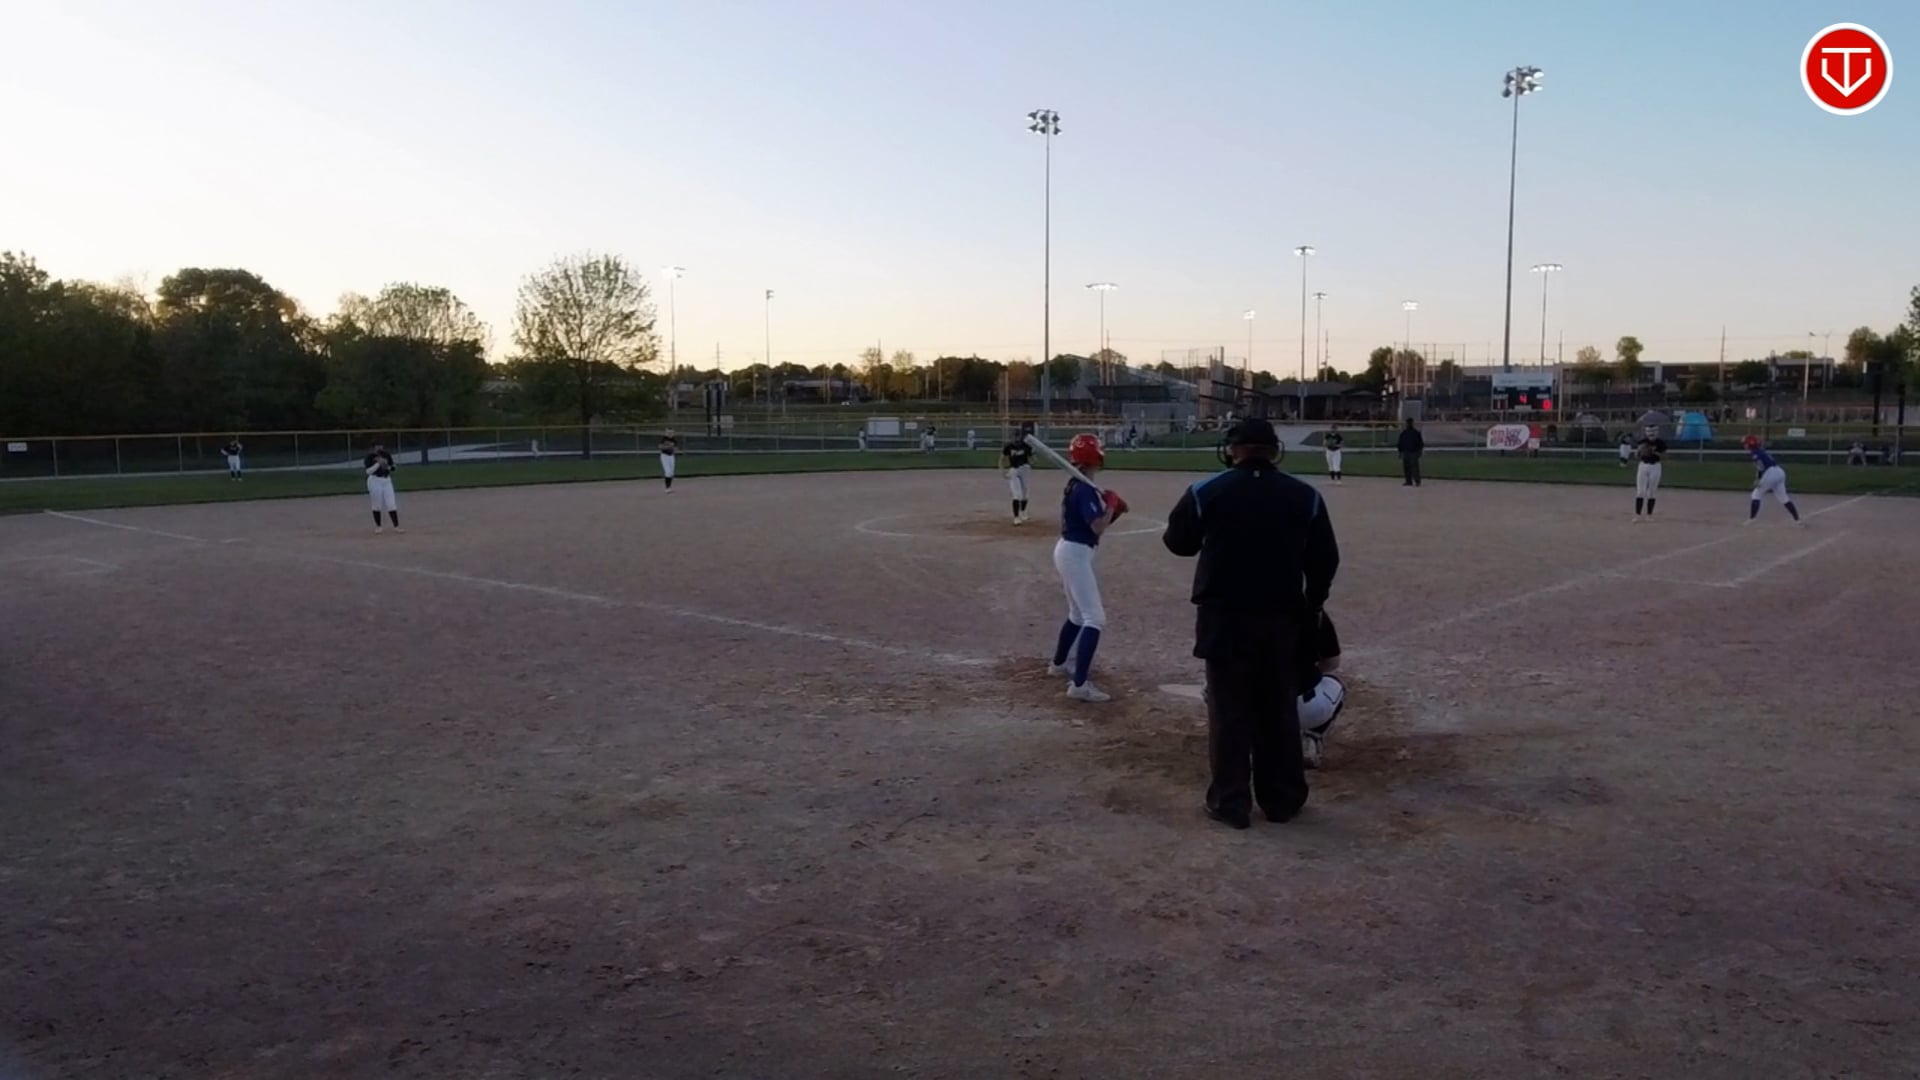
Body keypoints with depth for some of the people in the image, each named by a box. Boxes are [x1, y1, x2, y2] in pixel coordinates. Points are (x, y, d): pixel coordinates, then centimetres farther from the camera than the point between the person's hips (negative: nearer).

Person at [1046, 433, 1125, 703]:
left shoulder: (1075, 485, 10)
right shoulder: (1085, 490, -20)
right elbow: (1098, 527, -25)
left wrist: (1112, 510, 1)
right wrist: (1111, 504, -12)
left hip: (1069, 550, 10)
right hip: (1076, 554, -10)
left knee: (1078, 613, 26)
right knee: (1095, 618, -13)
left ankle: (1060, 663, 43)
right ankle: (1079, 684, -20)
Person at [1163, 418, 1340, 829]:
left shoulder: (1206, 492, -7)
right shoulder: (1305, 496, 0)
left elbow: (1178, 542, 6)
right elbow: (1325, 560, 3)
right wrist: (1311, 606, 16)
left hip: (1225, 616, -2)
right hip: (1282, 617, 2)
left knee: (1229, 710, 5)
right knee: (1280, 710, 13)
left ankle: (1231, 802, 7)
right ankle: (1282, 799, 22)